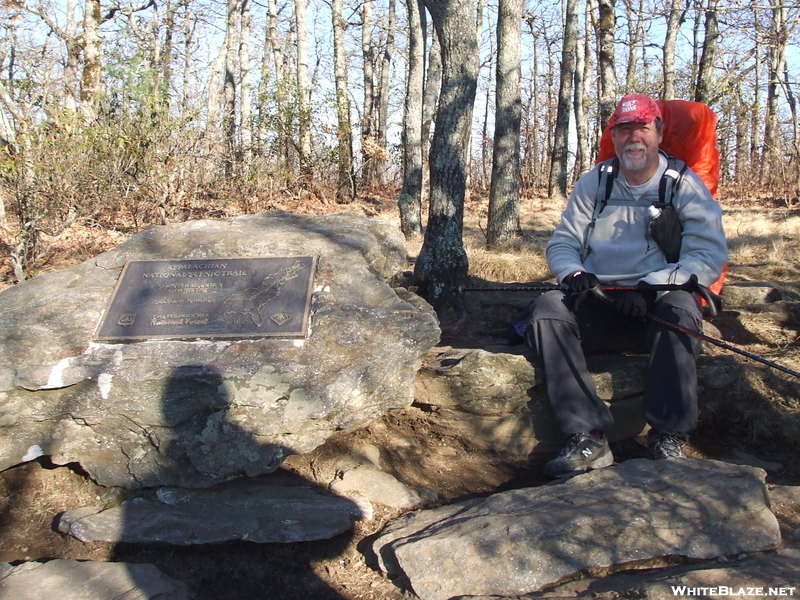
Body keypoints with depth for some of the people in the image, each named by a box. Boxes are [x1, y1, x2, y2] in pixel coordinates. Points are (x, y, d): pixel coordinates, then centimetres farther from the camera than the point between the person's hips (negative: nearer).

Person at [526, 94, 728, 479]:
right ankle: (588, 439, -30)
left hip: (658, 308, -2)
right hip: (599, 307, 3)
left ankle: (668, 437, -27)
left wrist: (652, 286, -22)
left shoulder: (686, 185, 2)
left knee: (680, 307, -35)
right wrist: (574, 275, -13)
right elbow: (561, 243, 10)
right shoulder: (594, 183, 11)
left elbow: (711, 255, -8)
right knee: (547, 309, -25)